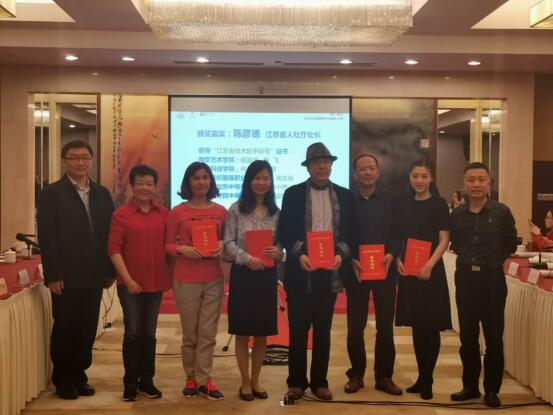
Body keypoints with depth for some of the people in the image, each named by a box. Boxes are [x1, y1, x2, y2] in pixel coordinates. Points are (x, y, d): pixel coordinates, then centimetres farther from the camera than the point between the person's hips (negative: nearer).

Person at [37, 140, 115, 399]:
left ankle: (79, 375, 25)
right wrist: (53, 275, -15)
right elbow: (46, 237, -9)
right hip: (66, 277, -4)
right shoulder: (51, 193, -3)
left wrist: (110, 270, 4)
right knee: (65, 329, 7)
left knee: (88, 329, 10)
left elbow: (109, 233, 9)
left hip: (94, 276, 4)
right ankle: (62, 380, 21)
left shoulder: (102, 193, 10)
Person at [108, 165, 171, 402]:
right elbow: (114, 249, -8)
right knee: (133, 332, 3)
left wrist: (170, 275, 4)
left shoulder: (164, 214, 5)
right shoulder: (121, 214, -4)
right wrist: (127, 279, -13)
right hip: (130, 283, -3)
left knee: (149, 333, 10)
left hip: (156, 282, 3)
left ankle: (147, 381, 20)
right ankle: (130, 383, 14)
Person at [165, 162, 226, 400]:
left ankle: (204, 380, 14)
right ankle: (191, 378, 22)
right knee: (190, 333, 9)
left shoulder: (221, 211, 3)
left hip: (213, 279, 2)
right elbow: (168, 245, 1)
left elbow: (227, 240, 12)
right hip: (185, 280, -2)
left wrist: (222, 246, -10)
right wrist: (182, 249, -18)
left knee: (208, 333, 5)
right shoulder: (177, 212, -3)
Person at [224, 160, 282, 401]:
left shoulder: (275, 212, 7)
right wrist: (248, 259, -21)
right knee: (242, 332, 5)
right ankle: (245, 382, 17)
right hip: (242, 275, -3)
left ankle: (255, 381, 24)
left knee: (262, 333, 10)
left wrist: (278, 252, -14)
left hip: (267, 275, 3)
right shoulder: (236, 210, -2)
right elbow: (228, 244, -7)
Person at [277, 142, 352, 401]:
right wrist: (299, 255, -16)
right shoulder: (293, 194, 2)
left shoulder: (344, 195, 8)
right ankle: (296, 381, 15)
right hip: (300, 271, -2)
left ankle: (319, 381, 19)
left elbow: (349, 231, 8)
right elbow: (284, 232, -1)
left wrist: (341, 254, -10)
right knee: (298, 329, 4)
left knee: (323, 329, 9)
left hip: (330, 271, 2)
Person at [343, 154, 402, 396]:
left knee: (385, 325, 5)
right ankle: (356, 374, 17)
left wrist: (391, 254, -13)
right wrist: (351, 260, -13)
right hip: (355, 270, -1)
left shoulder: (390, 200, 7)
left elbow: (397, 232, 4)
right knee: (355, 326, 4)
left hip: (385, 269, 1)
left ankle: (384, 376, 15)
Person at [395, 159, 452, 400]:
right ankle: (421, 377, 19)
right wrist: (398, 260, -3)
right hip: (408, 272, 4)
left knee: (430, 327, 1)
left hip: (430, 271, -4)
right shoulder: (405, 205, 9)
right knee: (416, 327, 9)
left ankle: (427, 380, 11)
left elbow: (444, 240, -7)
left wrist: (430, 265, -19)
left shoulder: (439, 204, -3)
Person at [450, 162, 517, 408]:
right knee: (467, 335, 9)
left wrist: (495, 261, 2)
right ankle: (470, 385, 22)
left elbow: (511, 244, 5)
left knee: (493, 335, 4)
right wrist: (467, 259, 4)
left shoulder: (501, 212, -5)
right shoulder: (457, 214, 2)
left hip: (492, 279, -2)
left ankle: (492, 389, 16)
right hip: (465, 278, 3)